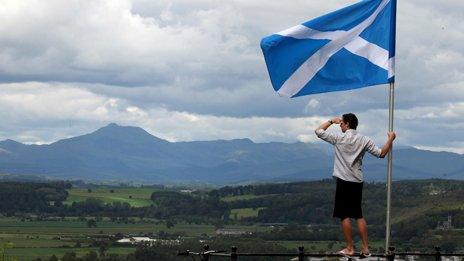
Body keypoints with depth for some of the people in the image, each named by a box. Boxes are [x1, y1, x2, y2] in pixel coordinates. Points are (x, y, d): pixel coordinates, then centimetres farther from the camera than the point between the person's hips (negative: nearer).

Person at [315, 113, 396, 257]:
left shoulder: (339, 138, -6)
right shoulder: (364, 140, 3)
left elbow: (318, 131, 2)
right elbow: (381, 153, 0)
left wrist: (331, 121, 15)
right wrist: (390, 139, 11)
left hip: (344, 182, -5)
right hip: (358, 182, 5)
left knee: (344, 216, 1)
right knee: (359, 215, 12)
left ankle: (349, 249, 1)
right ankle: (365, 248, 9)